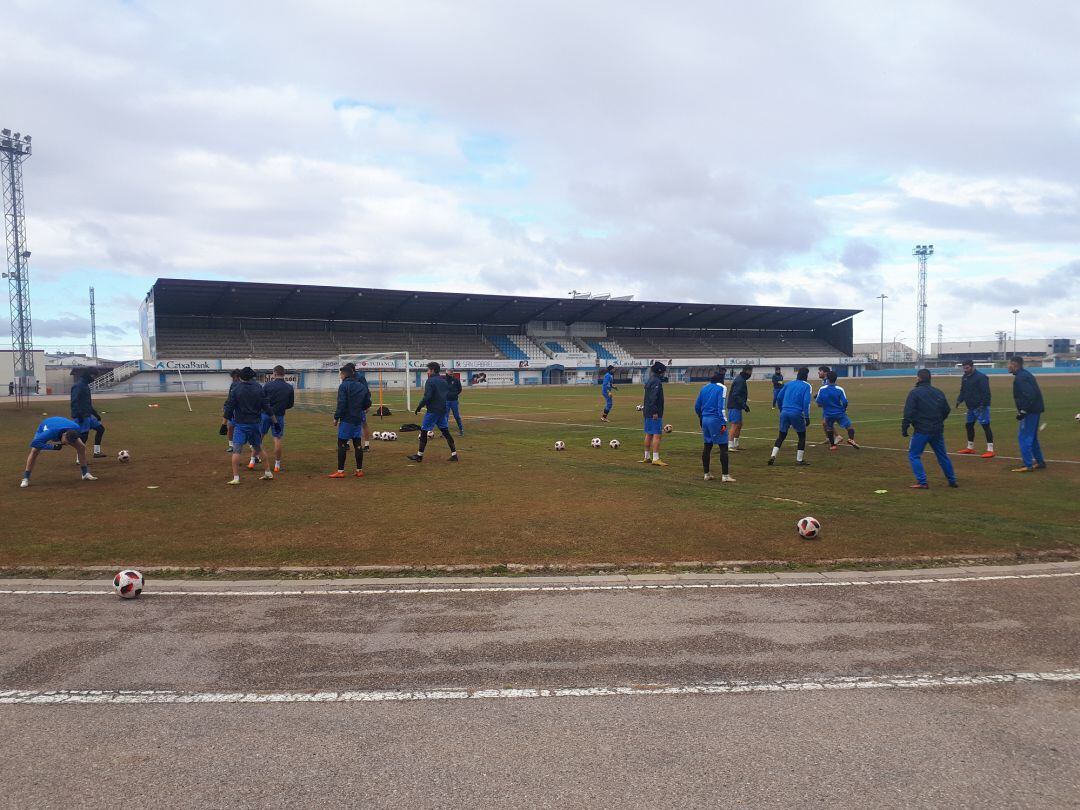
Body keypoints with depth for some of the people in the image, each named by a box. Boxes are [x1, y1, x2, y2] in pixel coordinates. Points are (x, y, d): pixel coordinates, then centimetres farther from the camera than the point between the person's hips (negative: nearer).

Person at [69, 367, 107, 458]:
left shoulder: (85, 386, 17)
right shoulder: (78, 386, -13)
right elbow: (74, 402, -23)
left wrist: (95, 414, 26)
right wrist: (79, 414, -30)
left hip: (88, 415, 10)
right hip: (81, 417, -10)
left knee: (100, 428, 12)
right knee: (83, 436, -7)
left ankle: (97, 452, 15)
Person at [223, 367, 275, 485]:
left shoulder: (235, 389, -6)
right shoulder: (258, 388, 1)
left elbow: (229, 407, -6)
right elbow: (266, 406, 1)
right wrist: (275, 420, 7)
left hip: (240, 424, -4)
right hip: (256, 423, 4)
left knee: (236, 450, -4)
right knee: (260, 448, 18)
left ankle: (236, 477, -12)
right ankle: (268, 473, 22)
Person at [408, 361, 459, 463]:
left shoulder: (430, 381, -12)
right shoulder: (443, 381, 12)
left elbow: (427, 397, -20)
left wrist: (419, 406, -10)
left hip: (433, 410, -7)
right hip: (443, 410, 7)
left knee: (424, 431, 2)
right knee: (445, 432, 10)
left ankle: (419, 455, 7)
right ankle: (454, 454, 6)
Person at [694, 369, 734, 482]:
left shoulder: (704, 388, 12)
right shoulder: (721, 388, -7)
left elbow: (697, 406, 15)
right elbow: (721, 407, -15)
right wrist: (723, 423, -15)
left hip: (705, 420, 7)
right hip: (716, 420, -7)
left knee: (707, 447, 13)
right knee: (723, 447, -2)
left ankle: (706, 474, 18)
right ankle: (724, 476, -4)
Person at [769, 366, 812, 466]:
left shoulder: (788, 384, 13)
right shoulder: (806, 386, -1)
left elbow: (779, 397, 14)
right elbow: (806, 402, -11)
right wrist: (807, 417, -10)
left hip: (784, 412, 4)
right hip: (797, 414, -4)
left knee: (781, 435, 13)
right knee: (802, 436, 13)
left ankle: (773, 456, -1)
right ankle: (799, 459, 14)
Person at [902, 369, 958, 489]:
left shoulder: (915, 393, -10)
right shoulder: (938, 393, 9)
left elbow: (908, 413, -15)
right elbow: (946, 410, 15)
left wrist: (904, 428, -11)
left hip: (922, 430, -6)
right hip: (938, 430, 6)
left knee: (914, 455, 2)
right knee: (942, 455, 18)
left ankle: (922, 482, -6)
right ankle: (952, 481, 25)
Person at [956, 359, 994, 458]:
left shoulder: (981, 377, -15)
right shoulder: (964, 378, 11)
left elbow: (986, 392, -19)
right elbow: (963, 391, 17)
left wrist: (983, 405, -24)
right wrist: (960, 400, -1)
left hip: (981, 407, -9)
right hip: (971, 407, 9)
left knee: (986, 426, -9)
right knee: (969, 425, 16)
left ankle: (990, 450, -8)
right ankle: (970, 448, 29)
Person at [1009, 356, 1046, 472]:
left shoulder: (1020, 378, -17)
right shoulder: (1026, 374, 15)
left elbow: (1029, 395, -26)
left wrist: (1023, 411, -22)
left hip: (1030, 411, -11)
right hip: (1036, 410, 11)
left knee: (1024, 438, -6)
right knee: (1032, 437, 20)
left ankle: (1028, 465, -5)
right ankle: (1040, 462, 27)